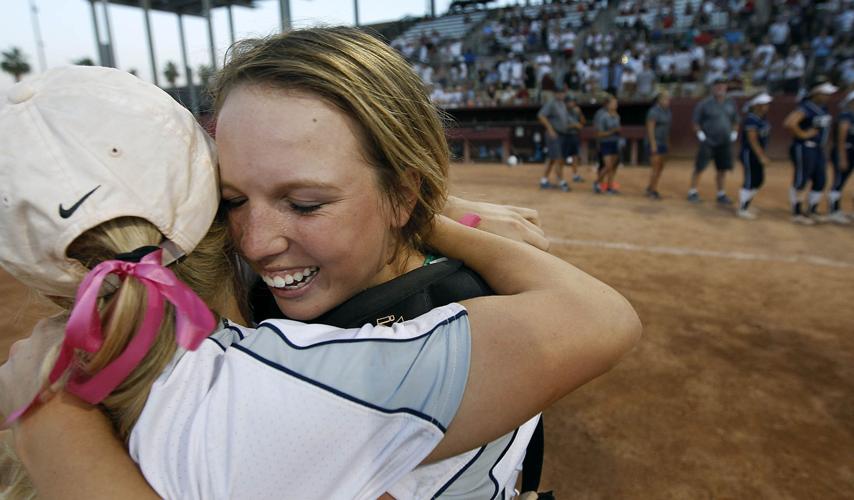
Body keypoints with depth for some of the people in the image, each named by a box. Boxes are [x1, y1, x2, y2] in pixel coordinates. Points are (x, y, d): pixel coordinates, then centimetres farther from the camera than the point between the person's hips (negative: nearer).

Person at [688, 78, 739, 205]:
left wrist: (734, 135, 6)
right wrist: (701, 136, -13)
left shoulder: (731, 103, 10)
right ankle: (692, 193, 7)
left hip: (725, 143, 5)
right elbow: (696, 123, -4)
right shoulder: (704, 104, -6)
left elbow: (735, 121, 19)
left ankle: (721, 195, 17)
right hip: (708, 143, -5)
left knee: (723, 169, 8)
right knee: (699, 168, -3)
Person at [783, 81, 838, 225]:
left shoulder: (823, 108, 12)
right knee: (801, 181, -2)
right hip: (804, 149, -10)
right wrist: (802, 134, -22)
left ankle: (812, 211, 26)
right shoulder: (805, 108, -17)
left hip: (819, 149, 10)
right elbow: (789, 123, -33)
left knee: (820, 181, 12)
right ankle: (797, 214, 8)